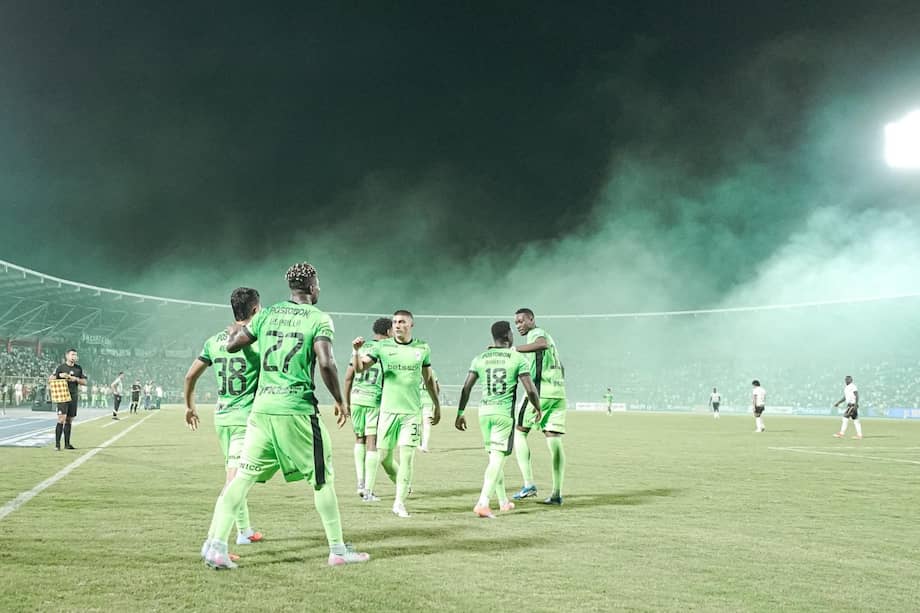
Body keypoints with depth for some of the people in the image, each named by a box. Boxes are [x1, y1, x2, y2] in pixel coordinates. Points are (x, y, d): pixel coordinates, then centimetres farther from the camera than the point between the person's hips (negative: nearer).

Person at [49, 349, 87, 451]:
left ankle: (67, 444, 16)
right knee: (61, 419, -14)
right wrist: (60, 375, -18)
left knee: (69, 420, 9)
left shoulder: (79, 368, 11)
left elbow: (84, 382, 10)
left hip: (73, 396, 5)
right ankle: (57, 444, -13)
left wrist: (76, 379, -6)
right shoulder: (60, 367, 0)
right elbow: (50, 379, -3)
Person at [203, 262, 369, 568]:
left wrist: (234, 331, 37)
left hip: (262, 408, 4)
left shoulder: (267, 314, 10)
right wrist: (340, 400, -3)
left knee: (243, 476, 7)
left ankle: (217, 546, 0)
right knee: (322, 479, 8)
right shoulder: (319, 319, -3)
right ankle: (338, 550, 15)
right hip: (297, 409, -4)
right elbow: (326, 363, -16)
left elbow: (233, 345, 15)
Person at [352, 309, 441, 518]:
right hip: (388, 409, 0)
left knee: (407, 455, -8)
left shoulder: (423, 348, 5)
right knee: (384, 456, 3)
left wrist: (436, 405, 21)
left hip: (412, 412, 0)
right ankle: (403, 483, 32)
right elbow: (359, 368, -7)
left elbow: (428, 379, 16)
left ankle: (399, 502, 2)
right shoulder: (382, 346, 1)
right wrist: (356, 350, -25)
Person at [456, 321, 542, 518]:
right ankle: (482, 503, -18)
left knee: (495, 457, 18)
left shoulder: (480, 359, 7)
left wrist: (460, 413, 9)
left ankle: (503, 501, 28)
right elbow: (530, 390, -8)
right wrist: (538, 408, 9)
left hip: (484, 412, 5)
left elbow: (466, 387, 2)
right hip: (505, 413, -5)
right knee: (497, 459, -6)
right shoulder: (518, 359, -4)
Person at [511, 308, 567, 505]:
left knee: (519, 433, 1)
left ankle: (528, 484, -8)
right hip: (558, 392, 8)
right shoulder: (546, 336, 25)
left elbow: (542, 344, -29)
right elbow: (560, 368, 29)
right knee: (554, 441, 5)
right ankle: (557, 493, 2)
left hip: (540, 390, -8)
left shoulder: (535, 333, -3)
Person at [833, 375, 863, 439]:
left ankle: (842, 433, -12)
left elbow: (857, 396, -20)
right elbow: (845, 398, 24)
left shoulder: (853, 386, -13)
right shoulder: (846, 387, 17)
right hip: (849, 405, 10)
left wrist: (856, 405, -28)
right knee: (855, 420, 8)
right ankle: (859, 435, 9)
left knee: (845, 417, -12)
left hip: (853, 405, -10)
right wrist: (838, 403, 17)